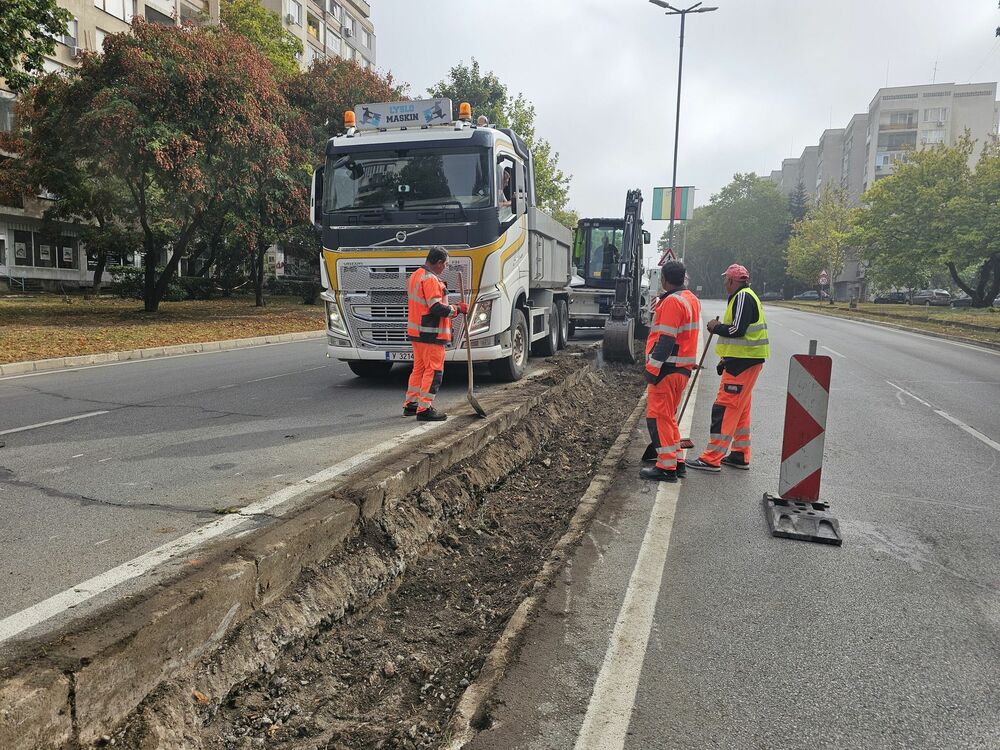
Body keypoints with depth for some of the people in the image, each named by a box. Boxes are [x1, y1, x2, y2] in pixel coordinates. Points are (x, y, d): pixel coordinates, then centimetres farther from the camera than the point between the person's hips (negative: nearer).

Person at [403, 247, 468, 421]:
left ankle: (410, 404, 25)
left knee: (419, 368, 18)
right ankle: (424, 409, -3)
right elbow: (437, 308, -23)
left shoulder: (415, 275, 15)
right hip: (431, 334, -10)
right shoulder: (430, 279, -17)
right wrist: (457, 309, -9)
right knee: (433, 370, -4)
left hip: (416, 332, 10)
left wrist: (451, 308, 13)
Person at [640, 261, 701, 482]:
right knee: (668, 416, 19)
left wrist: (652, 368, -20)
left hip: (667, 369, -10)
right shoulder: (692, 300, 15)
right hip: (683, 368, 10)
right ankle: (675, 461, 25)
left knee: (658, 417, -3)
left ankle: (666, 468, 0)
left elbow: (666, 340, -21)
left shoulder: (672, 302, -16)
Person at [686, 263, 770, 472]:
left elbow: (737, 330, -23)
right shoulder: (746, 297, 20)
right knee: (740, 408, 16)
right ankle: (740, 455, 24)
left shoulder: (743, 297, -13)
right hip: (744, 360, 11)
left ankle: (712, 458, -10)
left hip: (743, 362, -11)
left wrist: (716, 327, -6)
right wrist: (725, 360, 20)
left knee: (724, 407, -11)